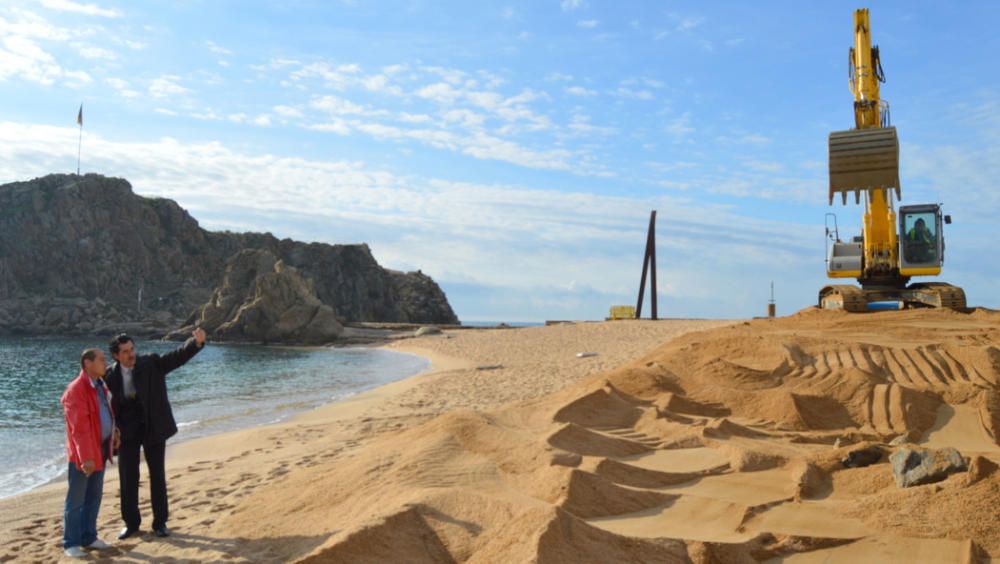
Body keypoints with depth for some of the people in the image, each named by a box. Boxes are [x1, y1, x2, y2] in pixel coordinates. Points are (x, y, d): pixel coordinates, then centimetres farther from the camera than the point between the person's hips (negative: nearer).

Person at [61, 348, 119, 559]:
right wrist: (86, 457, -23)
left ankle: (88, 537, 26)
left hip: (101, 448, 8)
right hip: (83, 453, -8)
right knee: (76, 499, 1)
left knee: (94, 496, 15)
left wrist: (113, 433, 9)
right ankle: (70, 543, 11)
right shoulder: (76, 390, -18)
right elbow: (79, 427, -22)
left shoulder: (100, 386, 9)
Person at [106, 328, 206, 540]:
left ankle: (160, 522, 19)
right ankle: (131, 523, 24)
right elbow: (110, 404, 3)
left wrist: (197, 342, -36)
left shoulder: (152, 363, -8)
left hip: (153, 428, -1)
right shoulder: (111, 375, -5)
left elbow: (178, 356, -19)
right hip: (127, 431, 1)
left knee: (157, 476, 7)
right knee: (128, 478, 8)